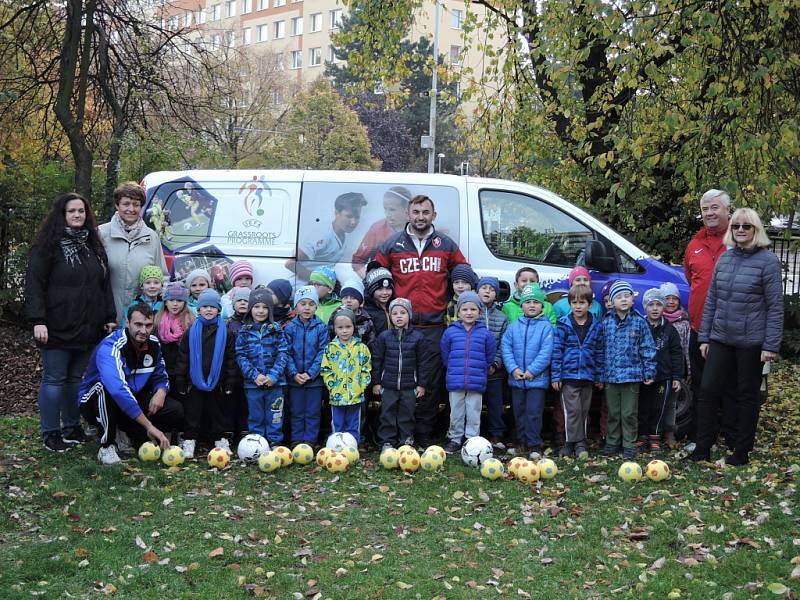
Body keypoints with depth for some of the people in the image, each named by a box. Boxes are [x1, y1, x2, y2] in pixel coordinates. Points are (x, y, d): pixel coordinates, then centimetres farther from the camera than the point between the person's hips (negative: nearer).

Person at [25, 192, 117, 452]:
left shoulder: (93, 244, 15)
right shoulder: (48, 245, -4)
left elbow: (104, 283, 19)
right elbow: (34, 284, -9)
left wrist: (109, 317, 12)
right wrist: (38, 320, -18)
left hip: (88, 328, 6)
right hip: (58, 328, -5)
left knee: (75, 378, 13)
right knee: (54, 380, 0)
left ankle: (72, 426, 24)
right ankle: (50, 434, 8)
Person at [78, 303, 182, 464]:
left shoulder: (153, 344, -5)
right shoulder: (110, 347, -29)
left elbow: (161, 377, 9)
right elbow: (118, 389, -44)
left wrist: (161, 391, -18)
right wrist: (149, 426, -46)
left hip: (131, 402, 6)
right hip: (96, 404, -6)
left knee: (175, 410, -14)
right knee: (105, 387, -39)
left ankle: (121, 433, 4)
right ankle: (107, 445, -20)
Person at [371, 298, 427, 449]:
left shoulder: (417, 337, -1)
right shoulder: (384, 336, 0)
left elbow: (422, 362, 2)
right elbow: (377, 360, 4)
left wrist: (421, 384, 1)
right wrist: (376, 382, 2)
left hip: (409, 385, 0)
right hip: (388, 384, 0)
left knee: (407, 413, 7)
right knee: (388, 413, 5)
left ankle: (407, 439, 20)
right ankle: (387, 441, 14)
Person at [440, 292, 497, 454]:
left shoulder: (485, 334, -2)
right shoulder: (450, 332, 0)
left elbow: (490, 356, 7)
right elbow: (445, 355, 10)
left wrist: (480, 371, 7)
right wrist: (454, 370, 9)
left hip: (477, 382, -1)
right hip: (455, 381, 1)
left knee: (473, 413, 7)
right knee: (456, 412, 11)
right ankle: (455, 439, 23)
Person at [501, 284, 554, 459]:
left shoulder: (545, 326, -6)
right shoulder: (513, 326, 4)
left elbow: (546, 351, -12)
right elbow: (506, 348, 0)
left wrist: (532, 370, -17)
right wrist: (513, 368, -12)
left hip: (537, 378, -4)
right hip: (516, 378, 4)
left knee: (534, 412, -4)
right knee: (519, 412, 14)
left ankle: (534, 445, 4)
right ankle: (521, 443, 26)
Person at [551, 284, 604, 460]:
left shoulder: (597, 325, 5)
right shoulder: (563, 324, -2)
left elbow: (599, 352, 10)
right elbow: (556, 350, -2)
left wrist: (599, 376, 10)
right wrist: (555, 376, -6)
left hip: (587, 376, 3)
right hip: (568, 375, -3)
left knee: (584, 410, 7)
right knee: (572, 409, -7)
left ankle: (575, 444, 16)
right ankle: (577, 443, 1)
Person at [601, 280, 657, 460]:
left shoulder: (639, 322, -2)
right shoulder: (606, 322, 3)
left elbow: (648, 348, 0)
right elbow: (601, 348, 8)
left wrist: (649, 372, -3)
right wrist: (599, 373, 8)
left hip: (632, 375, -2)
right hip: (611, 376, 2)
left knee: (629, 413, 3)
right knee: (613, 413, 12)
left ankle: (629, 445, 14)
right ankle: (612, 443, 24)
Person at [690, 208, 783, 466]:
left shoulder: (767, 261, -7)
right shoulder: (724, 258, 8)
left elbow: (775, 306, -9)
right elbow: (711, 300, 13)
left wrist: (771, 345, -13)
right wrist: (704, 336, 10)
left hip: (751, 342, -4)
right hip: (720, 338, 5)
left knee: (747, 396, 7)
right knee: (708, 390, 1)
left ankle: (741, 451, 19)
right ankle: (702, 448, 12)